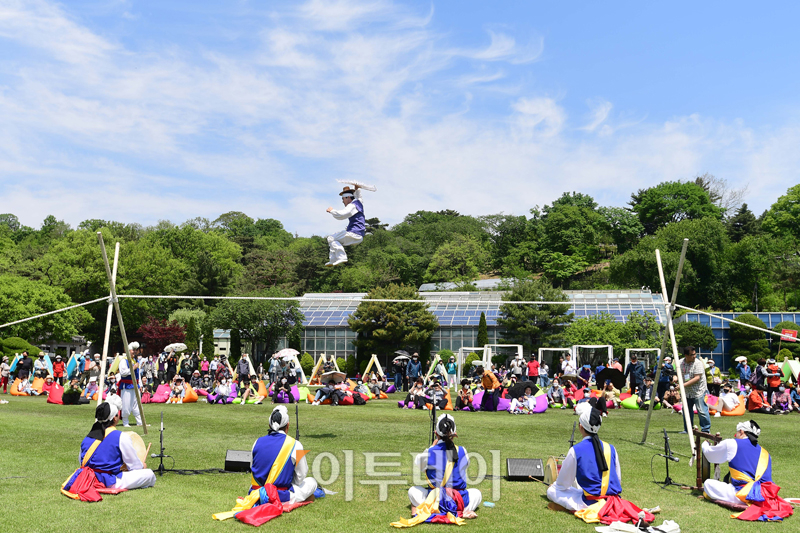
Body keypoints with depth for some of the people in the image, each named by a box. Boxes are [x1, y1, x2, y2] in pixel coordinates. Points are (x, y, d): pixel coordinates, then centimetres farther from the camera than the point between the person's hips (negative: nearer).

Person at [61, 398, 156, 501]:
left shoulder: (88, 437, 4)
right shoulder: (121, 437, -14)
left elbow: (82, 462, 15)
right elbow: (134, 465, -7)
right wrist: (142, 466, 18)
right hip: (111, 482, -8)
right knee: (149, 474, -2)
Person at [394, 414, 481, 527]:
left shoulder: (429, 453, -11)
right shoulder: (462, 451, -6)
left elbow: (417, 463, 11)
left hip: (435, 500, 0)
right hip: (460, 502, 0)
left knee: (413, 490, 27)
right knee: (476, 493, 30)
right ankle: (463, 511, -2)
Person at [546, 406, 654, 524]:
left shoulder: (575, 450, -11)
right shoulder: (610, 448, 3)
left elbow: (563, 484, 0)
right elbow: (618, 480, 13)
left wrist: (553, 485, 21)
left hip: (591, 503, -6)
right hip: (614, 500, 6)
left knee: (551, 491, 6)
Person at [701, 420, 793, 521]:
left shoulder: (731, 444, 2)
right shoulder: (765, 452, 17)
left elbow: (710, 454, 16)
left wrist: (705, 444, 40)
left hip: (745, 496, -7)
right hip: (767, 497, 7)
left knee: (707, 484, 6)